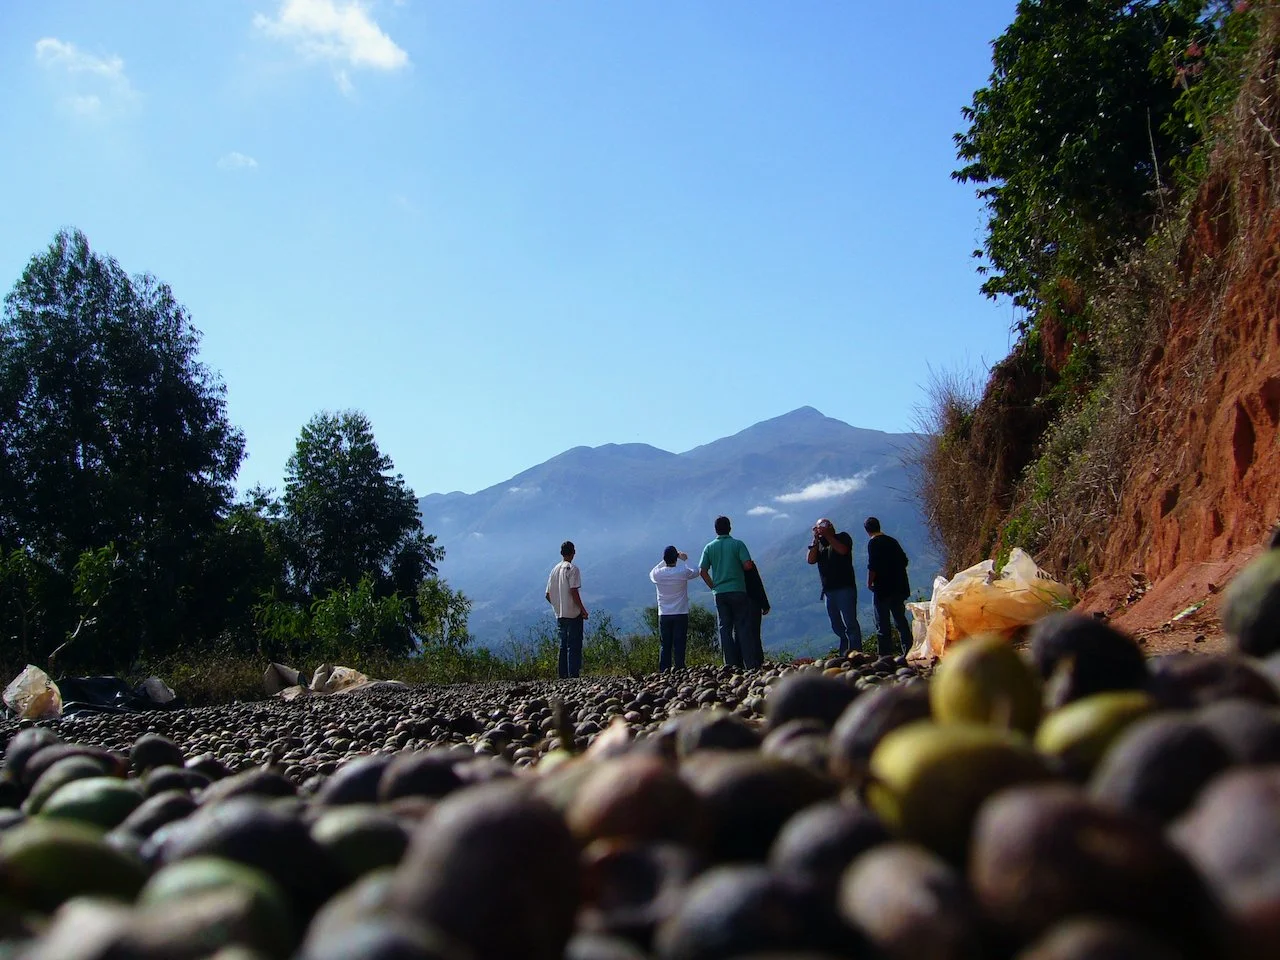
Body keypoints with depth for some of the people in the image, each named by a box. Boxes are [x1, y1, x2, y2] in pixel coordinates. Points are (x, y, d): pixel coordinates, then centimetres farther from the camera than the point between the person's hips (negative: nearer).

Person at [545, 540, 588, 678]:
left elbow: (548, 595, 12)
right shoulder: (572, 568, -9)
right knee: (574, 646, -4)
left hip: (560, 615, 7)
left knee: (563, 645, 12)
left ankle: (563, 675, 12)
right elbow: (574, 592, -18)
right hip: (573, 614, -7)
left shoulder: (554, 569, 11)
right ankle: (573, 675, -8)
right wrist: (583, 610, -11)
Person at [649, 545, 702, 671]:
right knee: (679, 645, -1)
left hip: (663, 615, 2)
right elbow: (696, 572, 11)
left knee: (665, 646, 5)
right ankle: (679, 670, -4)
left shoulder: (657, 574, -5)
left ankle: (664, 672, 1)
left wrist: (665, 561, 20)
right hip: (681, 614, -2)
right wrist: (685, 561, 20)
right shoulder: (683, 572, -9)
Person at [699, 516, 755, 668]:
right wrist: (739, 567, 10)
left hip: (719, 593, 2)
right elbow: (748, 565, -11)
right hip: (738, 591, -2)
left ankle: (730, 663, 1)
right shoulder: (738, 544, -3)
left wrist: (713, 586, 10)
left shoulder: (709, 547, 5)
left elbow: (702, 571, 0)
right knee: (741, 627, 3)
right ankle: (741, 662, -2)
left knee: (724, 628, 5)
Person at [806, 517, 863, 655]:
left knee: (850, 622, -11)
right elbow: (811, 560, -1)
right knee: (836, 626, 9)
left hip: (845, 587, -6)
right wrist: (816, 541, -7)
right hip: (828, 590, 6)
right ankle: (845, 652, 18)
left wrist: (828, 536, -12)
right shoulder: (817, 544, 15)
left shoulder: (842, 537, 4)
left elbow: (842, 550, -17)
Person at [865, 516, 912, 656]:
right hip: (899, 587, 7)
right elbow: (904, 561, 15)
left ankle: (885, 654, -3)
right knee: (900, 619, 14)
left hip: (883, 588, -7)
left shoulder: (873, 543, -10)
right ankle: (908, 651, 13)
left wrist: (869, 583, -8)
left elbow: (872, 566, -17)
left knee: (882, 623, -2)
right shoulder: (892, 541, 12)